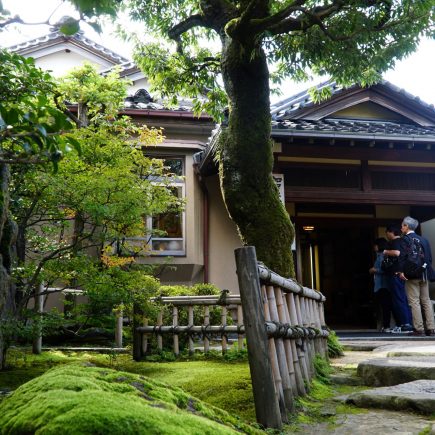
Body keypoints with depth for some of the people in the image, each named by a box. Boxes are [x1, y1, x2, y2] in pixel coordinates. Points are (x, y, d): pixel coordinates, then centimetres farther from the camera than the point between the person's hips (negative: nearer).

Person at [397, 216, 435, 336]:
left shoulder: (405, 239, -5)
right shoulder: (424, 240, 14)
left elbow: (402, 256, -14)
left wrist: (401, 271, -16)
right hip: (424, 274, 6)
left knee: (414, 302, -4)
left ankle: (419, 329, -6)